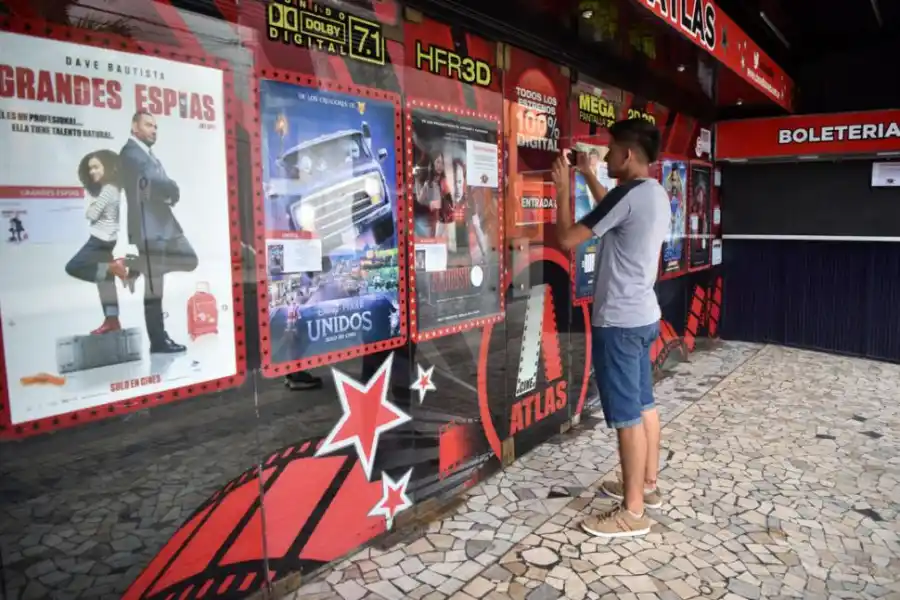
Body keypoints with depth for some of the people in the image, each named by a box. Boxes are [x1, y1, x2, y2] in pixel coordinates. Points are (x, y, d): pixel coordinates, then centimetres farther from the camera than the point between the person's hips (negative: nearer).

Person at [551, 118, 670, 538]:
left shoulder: (628, 194, -19)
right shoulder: (655, 194, 10)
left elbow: (568, 238, -18)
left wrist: (563, 189, -4)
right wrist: (588, 177, 26)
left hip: (619, 321, -10)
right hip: (643, 315, 10)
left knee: (627, 416, -2)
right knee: (644, 405, 18)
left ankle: (632, 512, 8)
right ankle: (647, 485, 33)